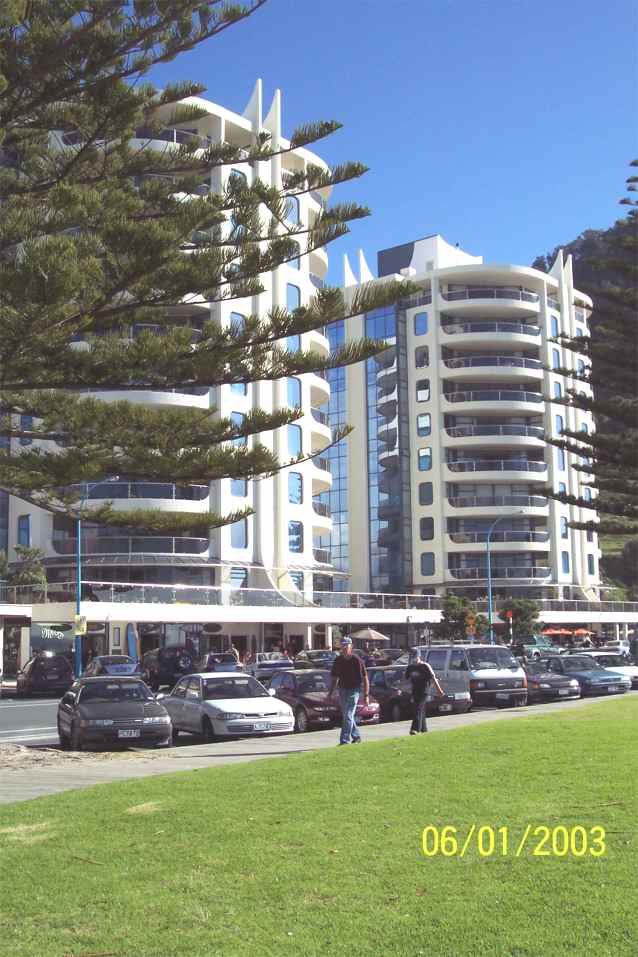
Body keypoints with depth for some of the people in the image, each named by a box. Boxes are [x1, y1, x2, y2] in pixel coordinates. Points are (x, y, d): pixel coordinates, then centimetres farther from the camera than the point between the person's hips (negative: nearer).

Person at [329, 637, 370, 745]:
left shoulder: (356, 660, -10)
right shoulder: (338, 660, 4)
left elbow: (365, 678, -6)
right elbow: (334, 678, 15)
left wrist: (366, 695, -9)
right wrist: (331, 692, 9)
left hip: (354, 690, -6)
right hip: (342, 690, 6)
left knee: (348, 716, -12)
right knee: (346, 716, 14)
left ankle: (344, 740, -11)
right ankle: (356, 737, 30)